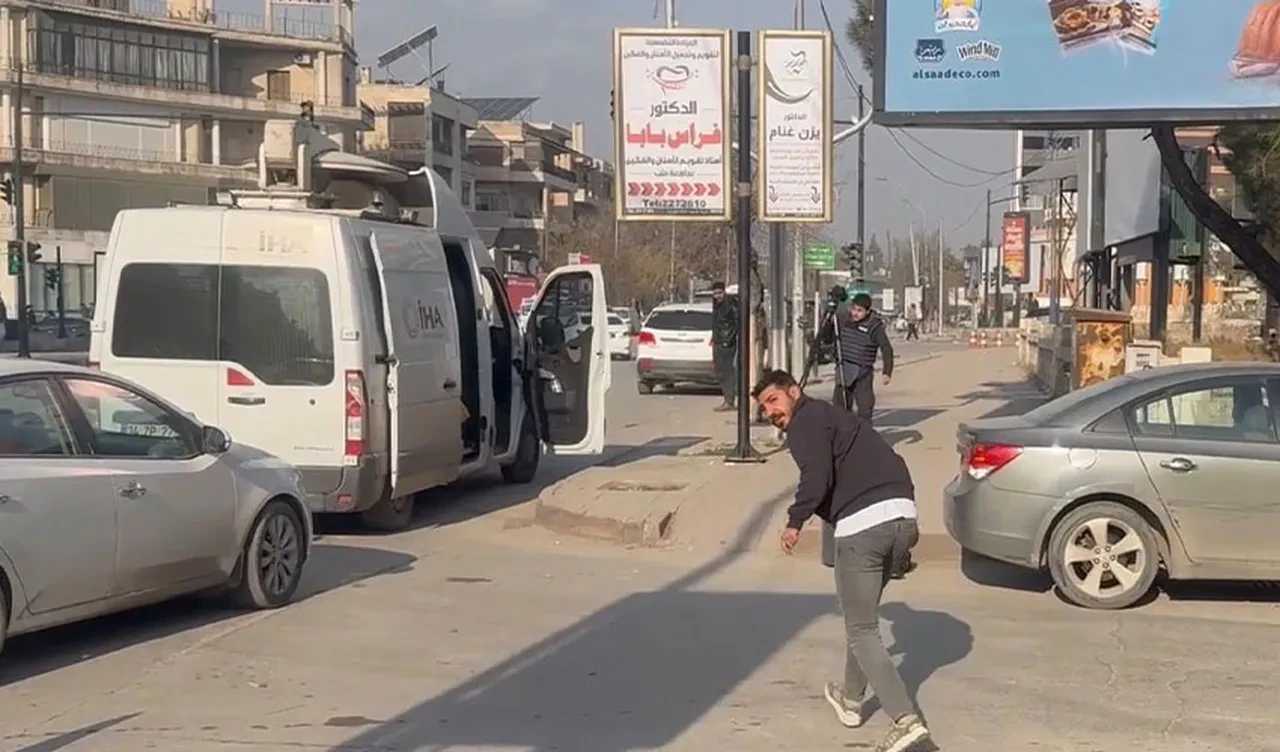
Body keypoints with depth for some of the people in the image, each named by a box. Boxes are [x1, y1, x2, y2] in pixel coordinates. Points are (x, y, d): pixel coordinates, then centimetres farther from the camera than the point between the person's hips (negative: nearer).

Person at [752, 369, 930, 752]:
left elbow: (816, 478, -17)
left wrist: (795, 522, -4)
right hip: (902, 517, 9)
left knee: (861, 631, -2)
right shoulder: (833, 416, 28)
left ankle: (906, 720, -13)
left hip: (863, 525, -9)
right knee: (863, 616, 27)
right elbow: (890, 465, 31)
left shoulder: (806, 422, 1)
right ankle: (851, 698, 41)